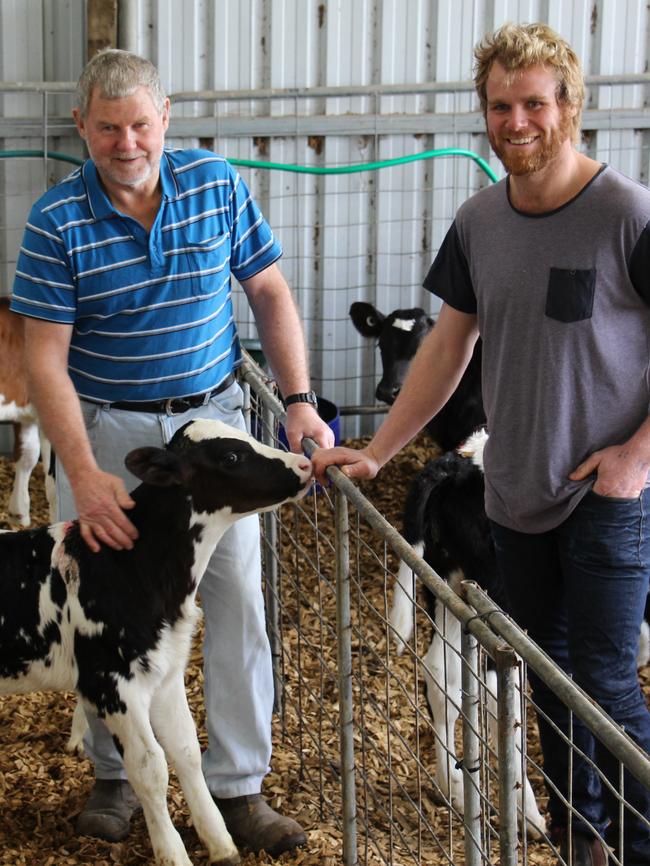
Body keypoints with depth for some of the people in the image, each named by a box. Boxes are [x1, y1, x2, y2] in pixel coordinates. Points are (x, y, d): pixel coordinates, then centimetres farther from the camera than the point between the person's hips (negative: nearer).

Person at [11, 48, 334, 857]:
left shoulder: (218, 185, -5)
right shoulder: (56, 221, -13)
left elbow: (270, 294, 5)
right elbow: (44, 359, -14)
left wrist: (299, 400, -5)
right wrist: (85, 476, -23)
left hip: (211, 419, 2)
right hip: (104, 429, -2)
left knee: (237, 596, 0)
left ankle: (237, 788, 10)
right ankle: (115, 775, 24)